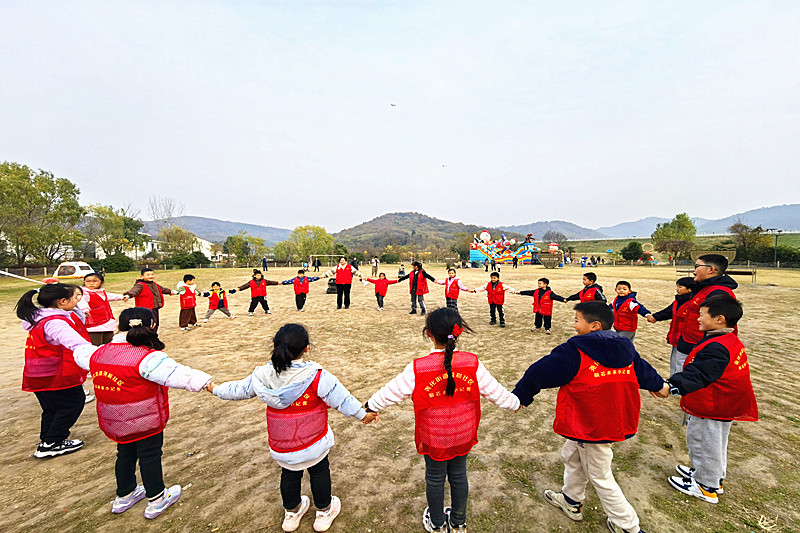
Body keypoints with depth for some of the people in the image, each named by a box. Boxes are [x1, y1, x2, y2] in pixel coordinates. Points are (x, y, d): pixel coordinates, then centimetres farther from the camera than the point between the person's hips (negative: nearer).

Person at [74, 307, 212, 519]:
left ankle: (124, 496, 45)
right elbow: (176, 374, -38)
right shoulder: (147, 357, -27)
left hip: (113, 422, 7)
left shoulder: (99, 354, -1)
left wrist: (78, 347, 46)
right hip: (145, 420, -7)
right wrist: (204, 382, -37)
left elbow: (82, 354, 24)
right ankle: (156, 500, 26)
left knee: (125, 454, 26)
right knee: (150, 457, 10)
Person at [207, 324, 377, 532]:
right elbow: (340, 398, -21)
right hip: (313, 443, -3)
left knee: (289, 474, 27)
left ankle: (291, 513, 50)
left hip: (280, 446, 4)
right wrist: (362, 414, -7)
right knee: (319, 472, 21)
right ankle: (324, 512, 41)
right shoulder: (316, 376, -28)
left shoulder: (262, 376, -15)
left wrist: (216, 389, 24)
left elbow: (238, 390, 3)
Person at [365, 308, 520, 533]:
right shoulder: (473, 364, -19)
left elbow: (392, 391, -12)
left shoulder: (417, 369, -26)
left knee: (435, 479, 22)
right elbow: (495, 391, -6)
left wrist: (371, 405, 7)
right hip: (463, 437, 2)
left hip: (433, 438, -2)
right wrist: (515, 403, 15)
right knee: (458, 475, 25)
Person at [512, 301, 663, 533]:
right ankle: (571, 501, 44)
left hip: (592, 427, -8)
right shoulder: (625, 349, -1)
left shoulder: (574, 352, -23)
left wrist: (520, 397, -2)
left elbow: (539, 373, -17)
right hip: (616, 422, 9)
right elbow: (643, 371, 19)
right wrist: (659, 385, 42)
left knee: (600, 477, 15)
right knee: (571, 456, 26)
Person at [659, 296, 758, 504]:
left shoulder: (716, 348, -30)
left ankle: (705, 486, 26)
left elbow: (698, 373, -42)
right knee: (716, 444, 26)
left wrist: (672, 386, -50)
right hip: (723, 407, 10)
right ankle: (715, 478, 45)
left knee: (704, 444, 8)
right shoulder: (732, 342, 4)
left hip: (710, 409, -10)